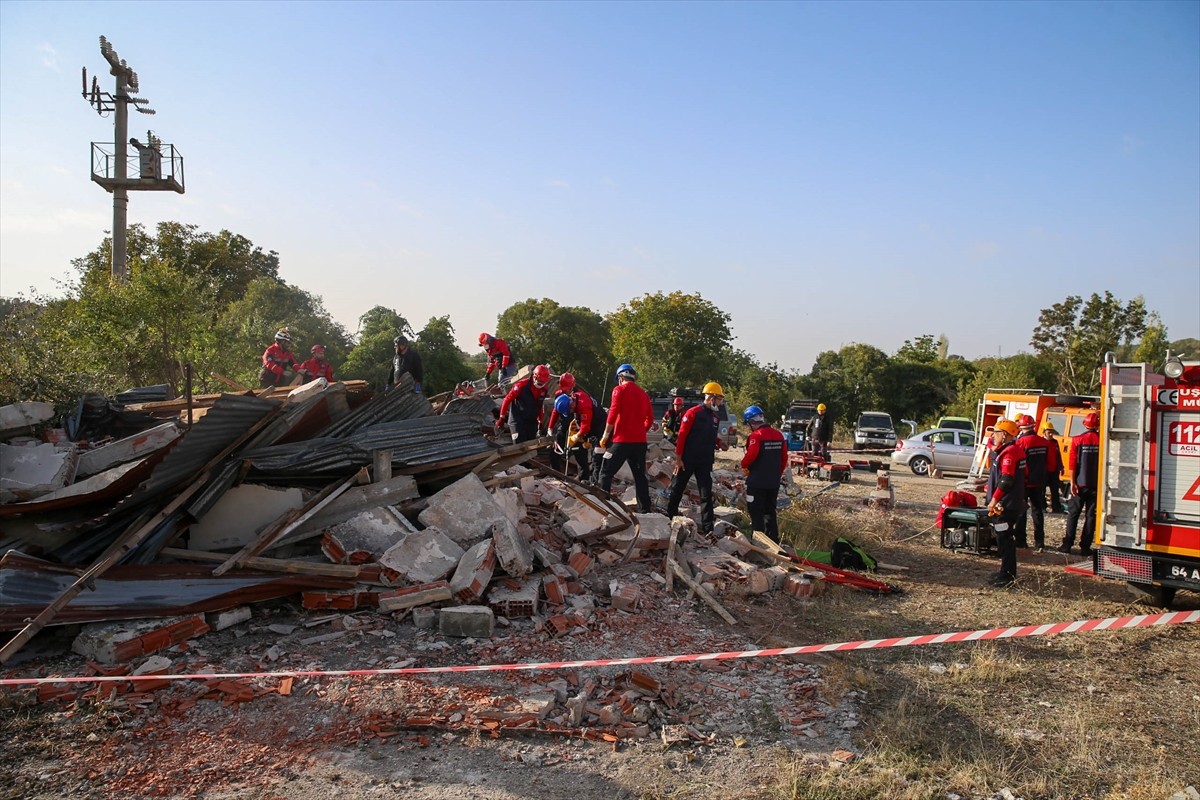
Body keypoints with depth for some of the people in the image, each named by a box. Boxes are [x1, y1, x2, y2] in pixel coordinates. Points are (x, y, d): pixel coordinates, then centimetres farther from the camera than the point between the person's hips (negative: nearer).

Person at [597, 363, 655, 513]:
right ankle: (644, 510, 15)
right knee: (640, 475, 14)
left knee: (606, 473, 1)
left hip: (621, 440, -6)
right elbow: (650, 419, 12)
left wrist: (606, 435, -4)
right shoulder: (643, 393, 13)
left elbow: (613, 414, -12)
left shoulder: (620, 389, -4)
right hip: (640, 441, 6)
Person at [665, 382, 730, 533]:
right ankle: (669, 518, 22)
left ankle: (708, 527, 1)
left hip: (705, 462, 6)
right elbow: (682, 435, -11)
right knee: (677, 490, 7)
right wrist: (678, 457, -14)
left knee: (706, 494, 1)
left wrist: (720, 444, 2)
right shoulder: (693, 412, -10)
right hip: (688, 460, -6)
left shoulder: (715, 418, 12)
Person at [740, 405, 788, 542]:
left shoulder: (756, 435, -16)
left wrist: (744, 466, -7)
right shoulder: (778, 435, 7)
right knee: (770, 512, 17)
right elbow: (784, 458, 11)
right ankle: (773, 539, 21)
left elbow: (751, 455, -26)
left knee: (756, 512, 2)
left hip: (757, 481, -7)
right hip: (774, 482, 7)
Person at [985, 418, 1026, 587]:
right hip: (1012, 503, 11)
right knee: (1006, 538, 17)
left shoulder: (1009, 452, -18)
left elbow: (1006, 480, -24)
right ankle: (1008, 572, 27)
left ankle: (1007, 576, -1)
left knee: (1004, 539, -6)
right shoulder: (1016, 450, 15)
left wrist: (994, 500, -19)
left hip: (1005, 505, -11)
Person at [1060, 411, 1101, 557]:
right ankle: (1085, 547, 5)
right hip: (1096, 484, 0)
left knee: (1073, 513, 7)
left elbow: (1073, 463, -8)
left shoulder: (1077, 440, -4)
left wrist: (1072, 482, -5)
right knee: (1091, 515, 5)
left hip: (1080, 483, 0)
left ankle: (1067, 545, 5)